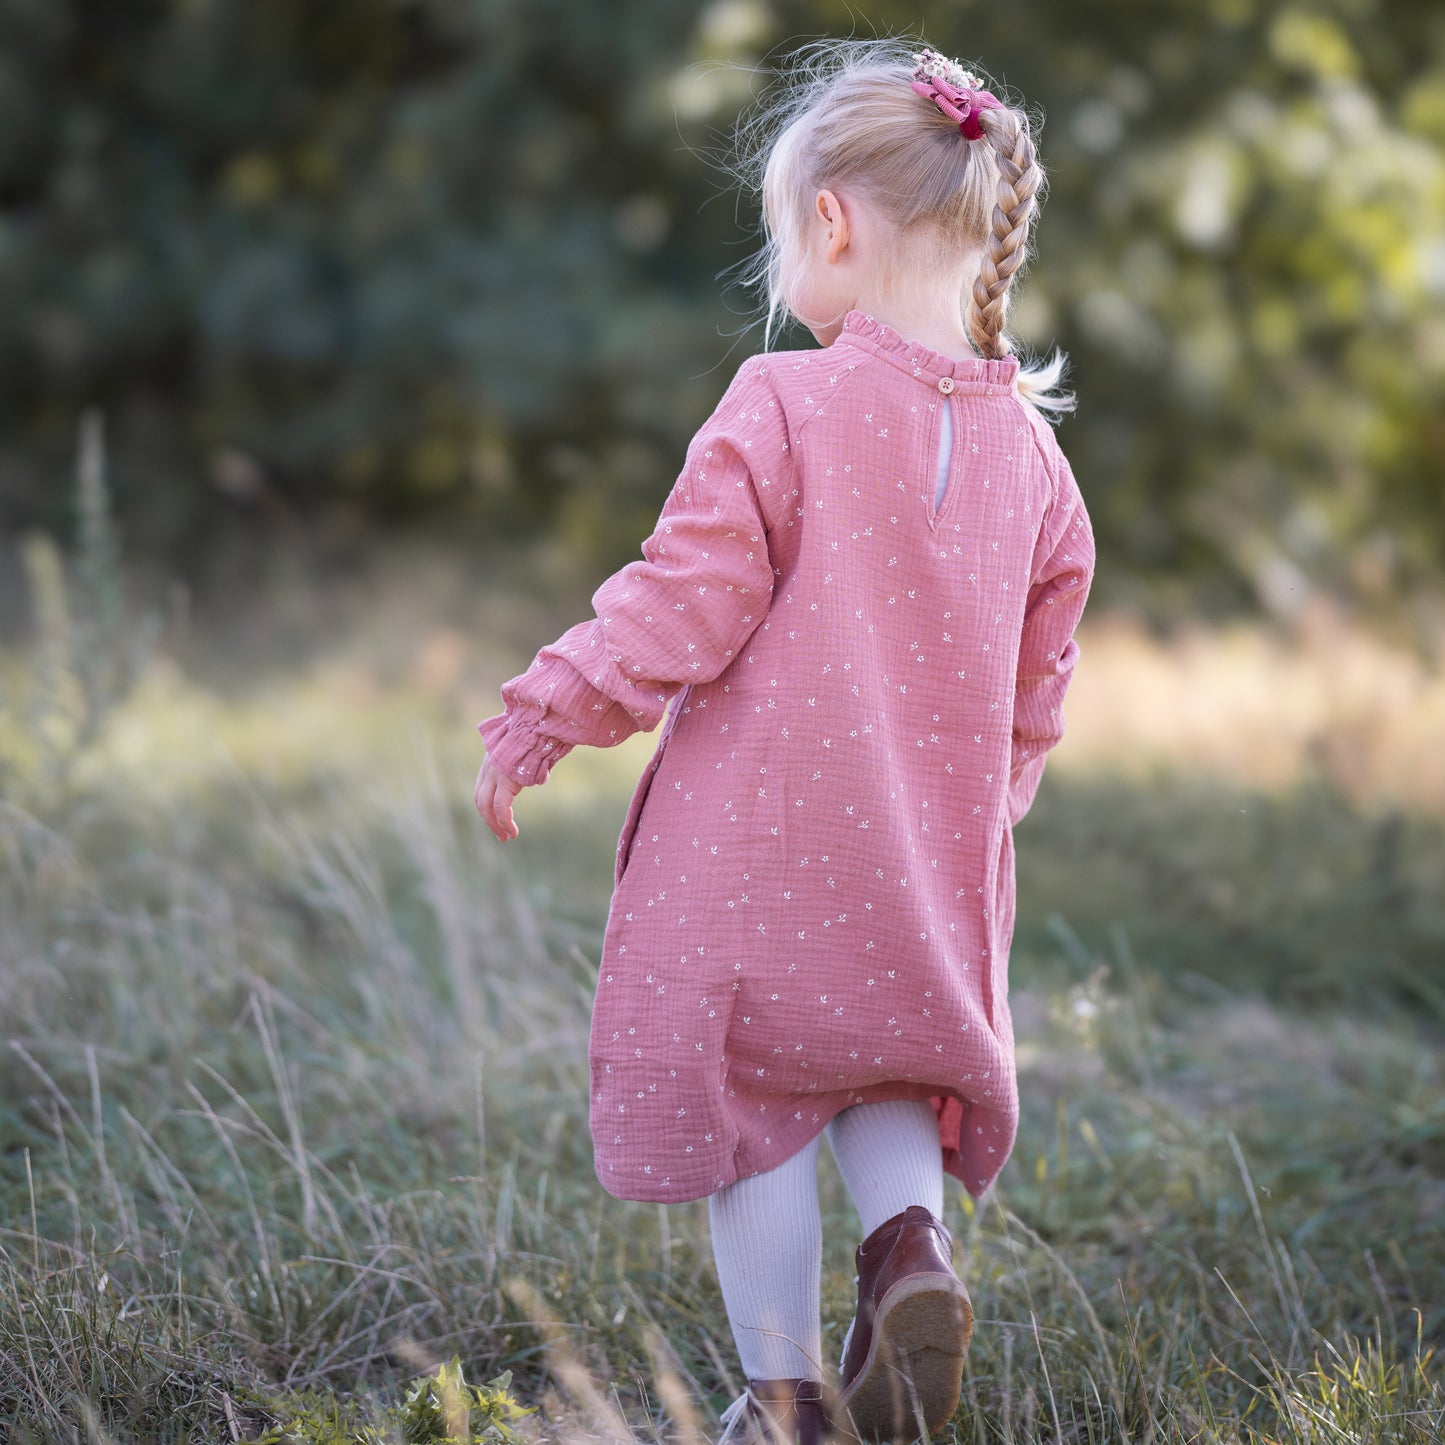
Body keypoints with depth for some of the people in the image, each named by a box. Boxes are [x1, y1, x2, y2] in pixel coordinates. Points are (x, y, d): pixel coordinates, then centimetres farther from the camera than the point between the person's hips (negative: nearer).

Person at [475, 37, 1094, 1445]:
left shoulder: (782, 406, -13)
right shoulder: (1024, 442, 5)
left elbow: (685, 605, -15)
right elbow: (1036, 679, 11)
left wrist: (539, 718, -5)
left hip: (763, 829, -5)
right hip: (933, 856, 5)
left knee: (749, 1097, 8)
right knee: (885, 1064, 23)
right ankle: (912, 1240, -6)